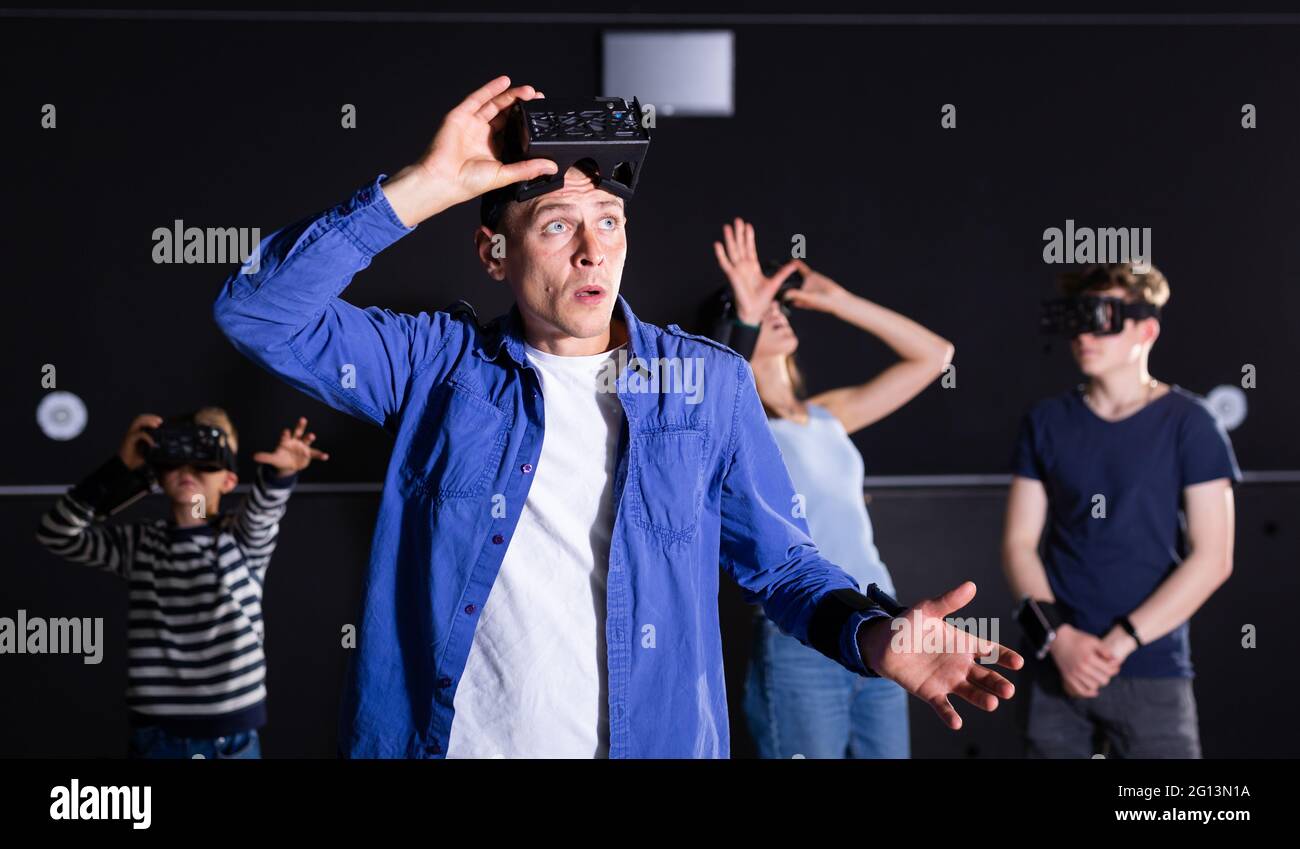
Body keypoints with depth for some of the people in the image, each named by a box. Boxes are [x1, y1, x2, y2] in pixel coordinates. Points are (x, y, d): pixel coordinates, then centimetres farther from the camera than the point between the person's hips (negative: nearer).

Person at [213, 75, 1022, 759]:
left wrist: (870, 635, -17)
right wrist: (423, 188, -16)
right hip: (449, 734, 0)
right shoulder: (436, 362, 1)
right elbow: (261, 311, -9)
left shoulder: (709, 383, 2)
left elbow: (780, 560, 5)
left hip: (652, 737, 0)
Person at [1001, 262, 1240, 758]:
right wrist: (1059, 636, -8)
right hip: (1057, 670, 3)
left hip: (1153, 673, -3)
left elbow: (1212, 559, -6)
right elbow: (1018, 543, 6)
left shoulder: (1188, 424, -2)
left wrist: (1121, 641, -11)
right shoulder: (1045, 423, 7)